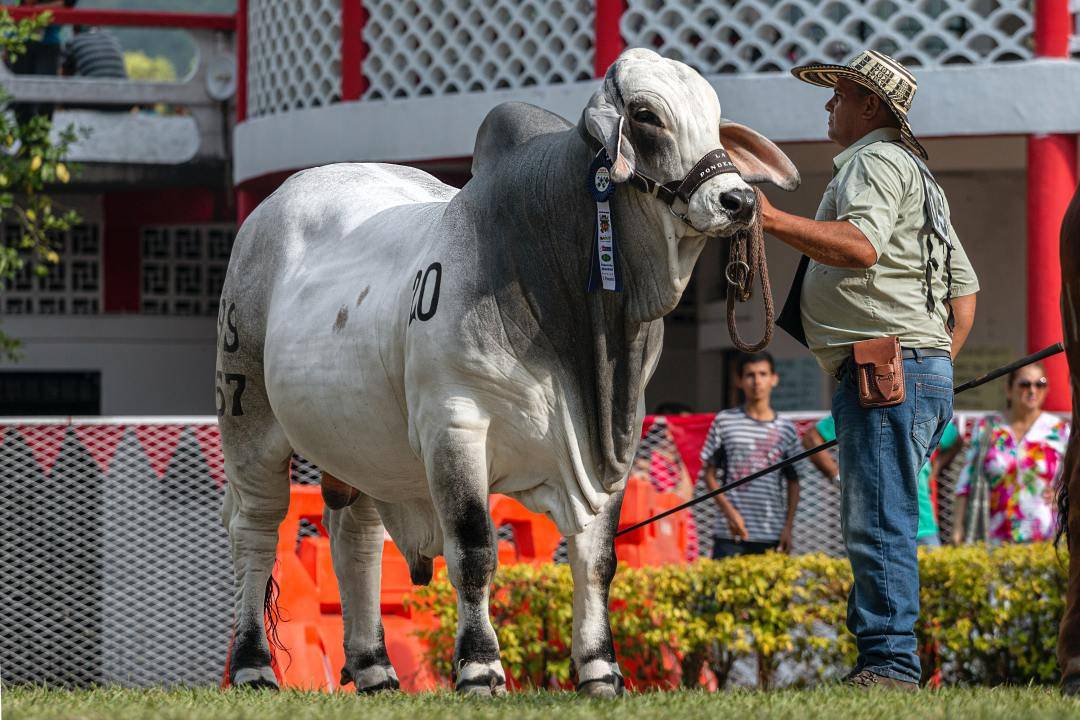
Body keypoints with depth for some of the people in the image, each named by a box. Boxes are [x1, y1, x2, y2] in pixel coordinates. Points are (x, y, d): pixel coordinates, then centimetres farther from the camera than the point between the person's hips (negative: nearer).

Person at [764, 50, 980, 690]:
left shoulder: (876, 160, -4)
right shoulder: (916, 174, 30)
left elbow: (862, 246, -25)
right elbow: (966, 288, 29)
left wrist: (773, 219, -28)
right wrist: (940, 363, 25)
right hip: (926, 372, 11)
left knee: (880, 526, -15)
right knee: (877, 525, 10)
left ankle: (890, 664, -19)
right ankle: (883, 662, 9)